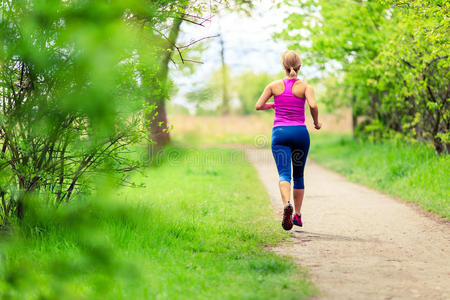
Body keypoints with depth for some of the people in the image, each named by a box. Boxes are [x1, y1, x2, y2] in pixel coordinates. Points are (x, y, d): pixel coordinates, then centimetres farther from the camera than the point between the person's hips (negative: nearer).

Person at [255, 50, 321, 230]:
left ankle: (287, 204, -39)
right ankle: (297, 214, 19)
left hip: (280, 132, 0)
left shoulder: (274, 86, 4)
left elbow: (258, 106, 1)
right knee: (298, 175, 16)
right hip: (300, 132, 1)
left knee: (284, 173, -11)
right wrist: (316, 123, 0)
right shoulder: (305, 87, 0)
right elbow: (313, 105, -16)